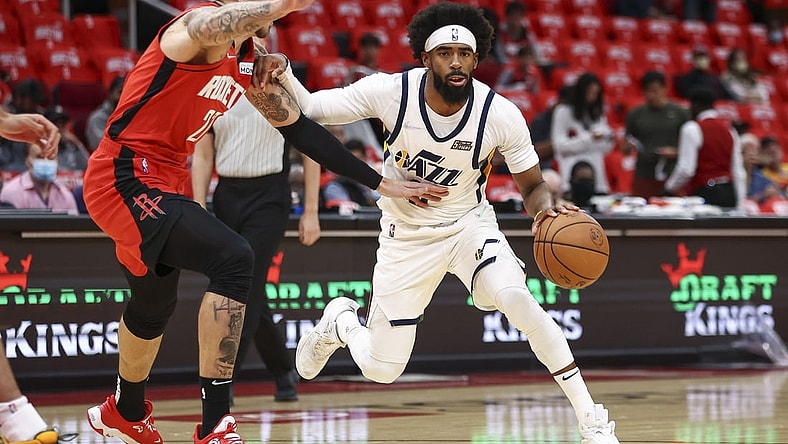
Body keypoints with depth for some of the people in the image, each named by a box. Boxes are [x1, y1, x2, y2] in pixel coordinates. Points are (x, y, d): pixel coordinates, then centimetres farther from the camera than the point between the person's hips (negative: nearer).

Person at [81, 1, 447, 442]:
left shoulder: (251, 60, 11)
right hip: (125, 178, -10)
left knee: (155, 307, 28)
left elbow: (300, 128, 18)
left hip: (162, 185, 10)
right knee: (233, 259, -24)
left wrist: (382, 183, 17)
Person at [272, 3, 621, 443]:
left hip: (469, 223, -1)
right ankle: (340, 321, 42)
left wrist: (546, 207, -31)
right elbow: (307, 110, -14)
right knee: (381, 369, 3)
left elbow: (533, 185, -8)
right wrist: (282, 75, -35)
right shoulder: (391, 92, -22)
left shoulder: (502, 114, -21)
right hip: (407, 235, 1)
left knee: (518, 299, -32)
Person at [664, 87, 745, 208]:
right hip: (729, 193, 7)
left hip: (705, 193, -7)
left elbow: (686, 169, -12)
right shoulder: (728, 128, 13)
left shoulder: (693, 129, -7)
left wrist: (670, 189, 4)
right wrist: (739, 204, 13)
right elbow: (738, 171, 11)